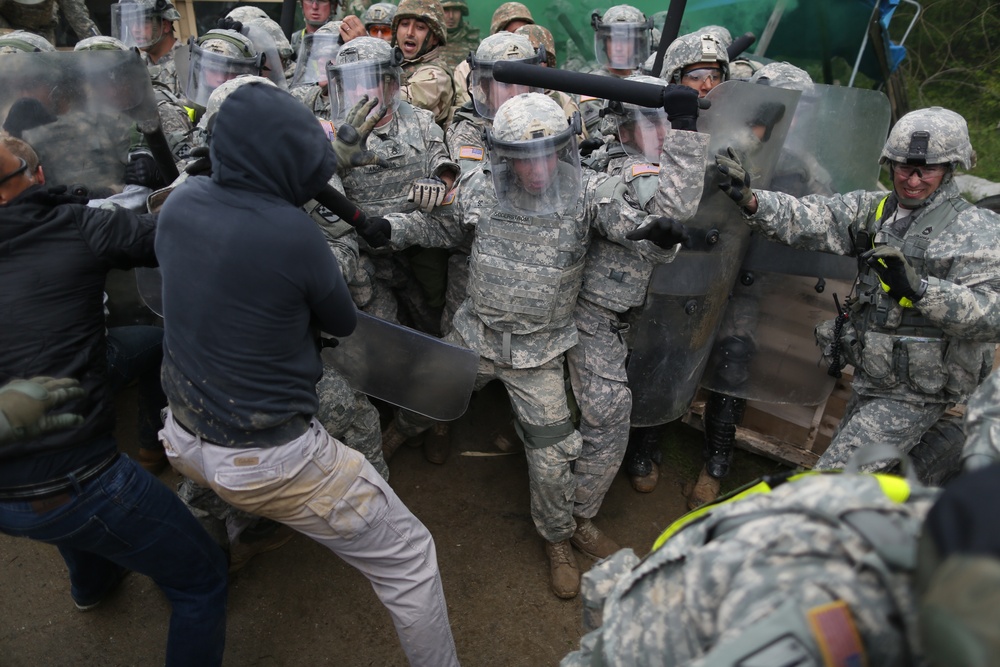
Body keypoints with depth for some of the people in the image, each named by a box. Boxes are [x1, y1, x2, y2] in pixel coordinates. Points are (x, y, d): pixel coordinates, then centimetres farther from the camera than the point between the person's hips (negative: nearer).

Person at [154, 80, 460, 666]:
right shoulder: (292, 232, -26)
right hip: (268, 463, -7)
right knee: (408, 558, 6)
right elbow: (343, 322, -8)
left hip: (184, 439, 8)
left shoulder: (181, 202, -6)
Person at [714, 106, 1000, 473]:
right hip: (867, 379, 6)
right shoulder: (870, 209, 3)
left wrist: (917, 287, -36)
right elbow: (810, 219, -10)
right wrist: (751, 201, -27)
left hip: (914, 396, -6)